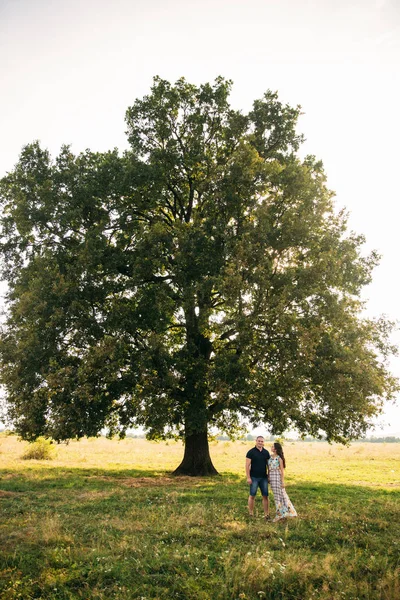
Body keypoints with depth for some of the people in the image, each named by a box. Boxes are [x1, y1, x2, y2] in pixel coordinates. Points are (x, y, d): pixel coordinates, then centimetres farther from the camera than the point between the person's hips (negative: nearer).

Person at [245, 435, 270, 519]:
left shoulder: (266, 452, 6)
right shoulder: (251, 452, -7)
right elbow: (247, 465, -8)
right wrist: (248, 477, -13)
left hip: (264, 478, 4)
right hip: (254, 478, -4)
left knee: (265, 496, 4)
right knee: (252, 496, 4)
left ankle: (266, 514, 10)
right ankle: (251, 514, 15)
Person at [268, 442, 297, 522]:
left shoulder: (279, 458, -10)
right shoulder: (270, 456, 7)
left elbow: (282, 470, -9)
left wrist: (283, 481, -11)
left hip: (277, 477, -6)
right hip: (271, 477, 6)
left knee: (280, 495, 0)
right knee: (276, 495, 12)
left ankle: (280, 514, 9)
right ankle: (280, 513, 22)